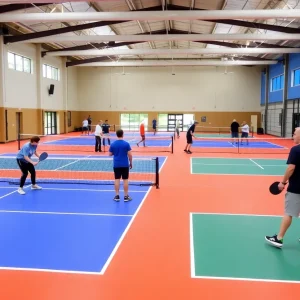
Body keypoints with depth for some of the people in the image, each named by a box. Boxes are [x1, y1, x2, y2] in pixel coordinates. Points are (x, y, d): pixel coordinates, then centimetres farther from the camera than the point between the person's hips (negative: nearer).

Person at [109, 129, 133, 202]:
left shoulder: (113, 144, -2)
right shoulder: (126, 144, -9)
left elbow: (110, 154, 6)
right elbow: (129, 155, -8)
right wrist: (131, 163, 4)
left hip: (116, 165, 2)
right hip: (125, 165, -2)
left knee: (117, 180, 8)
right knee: (125, 180, 4)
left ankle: (117, 196, 11)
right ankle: (126, 196, 9)